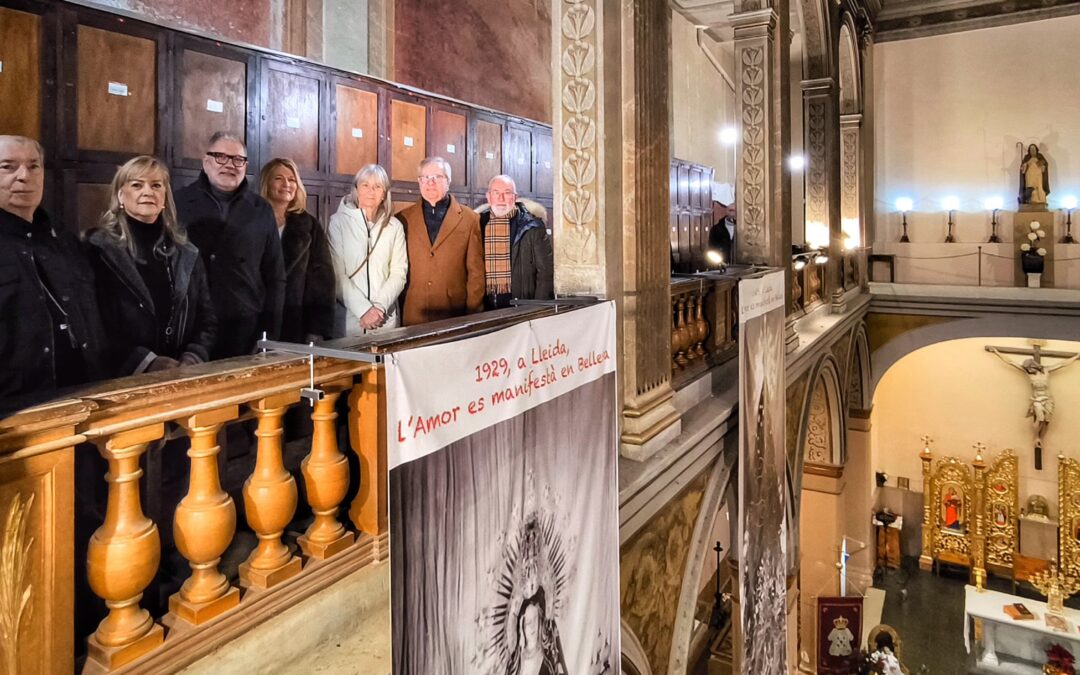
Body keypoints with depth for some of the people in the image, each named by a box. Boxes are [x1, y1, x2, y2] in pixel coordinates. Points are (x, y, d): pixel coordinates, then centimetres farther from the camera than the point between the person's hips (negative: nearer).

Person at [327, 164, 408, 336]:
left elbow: (398, 272, 3)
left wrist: (379, 306, -11)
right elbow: (336, 273, -5)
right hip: (347, 317, -1)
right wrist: (363, 309, -13)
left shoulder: (394, 226, 7)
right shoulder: (338, 221, 0)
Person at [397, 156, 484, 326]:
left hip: (455, 316, -1)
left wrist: (473, 316, -1)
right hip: (412, 316, 1)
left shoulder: (470, 219, 2)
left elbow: (476, 272, 1)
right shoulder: (403, 219, 6)